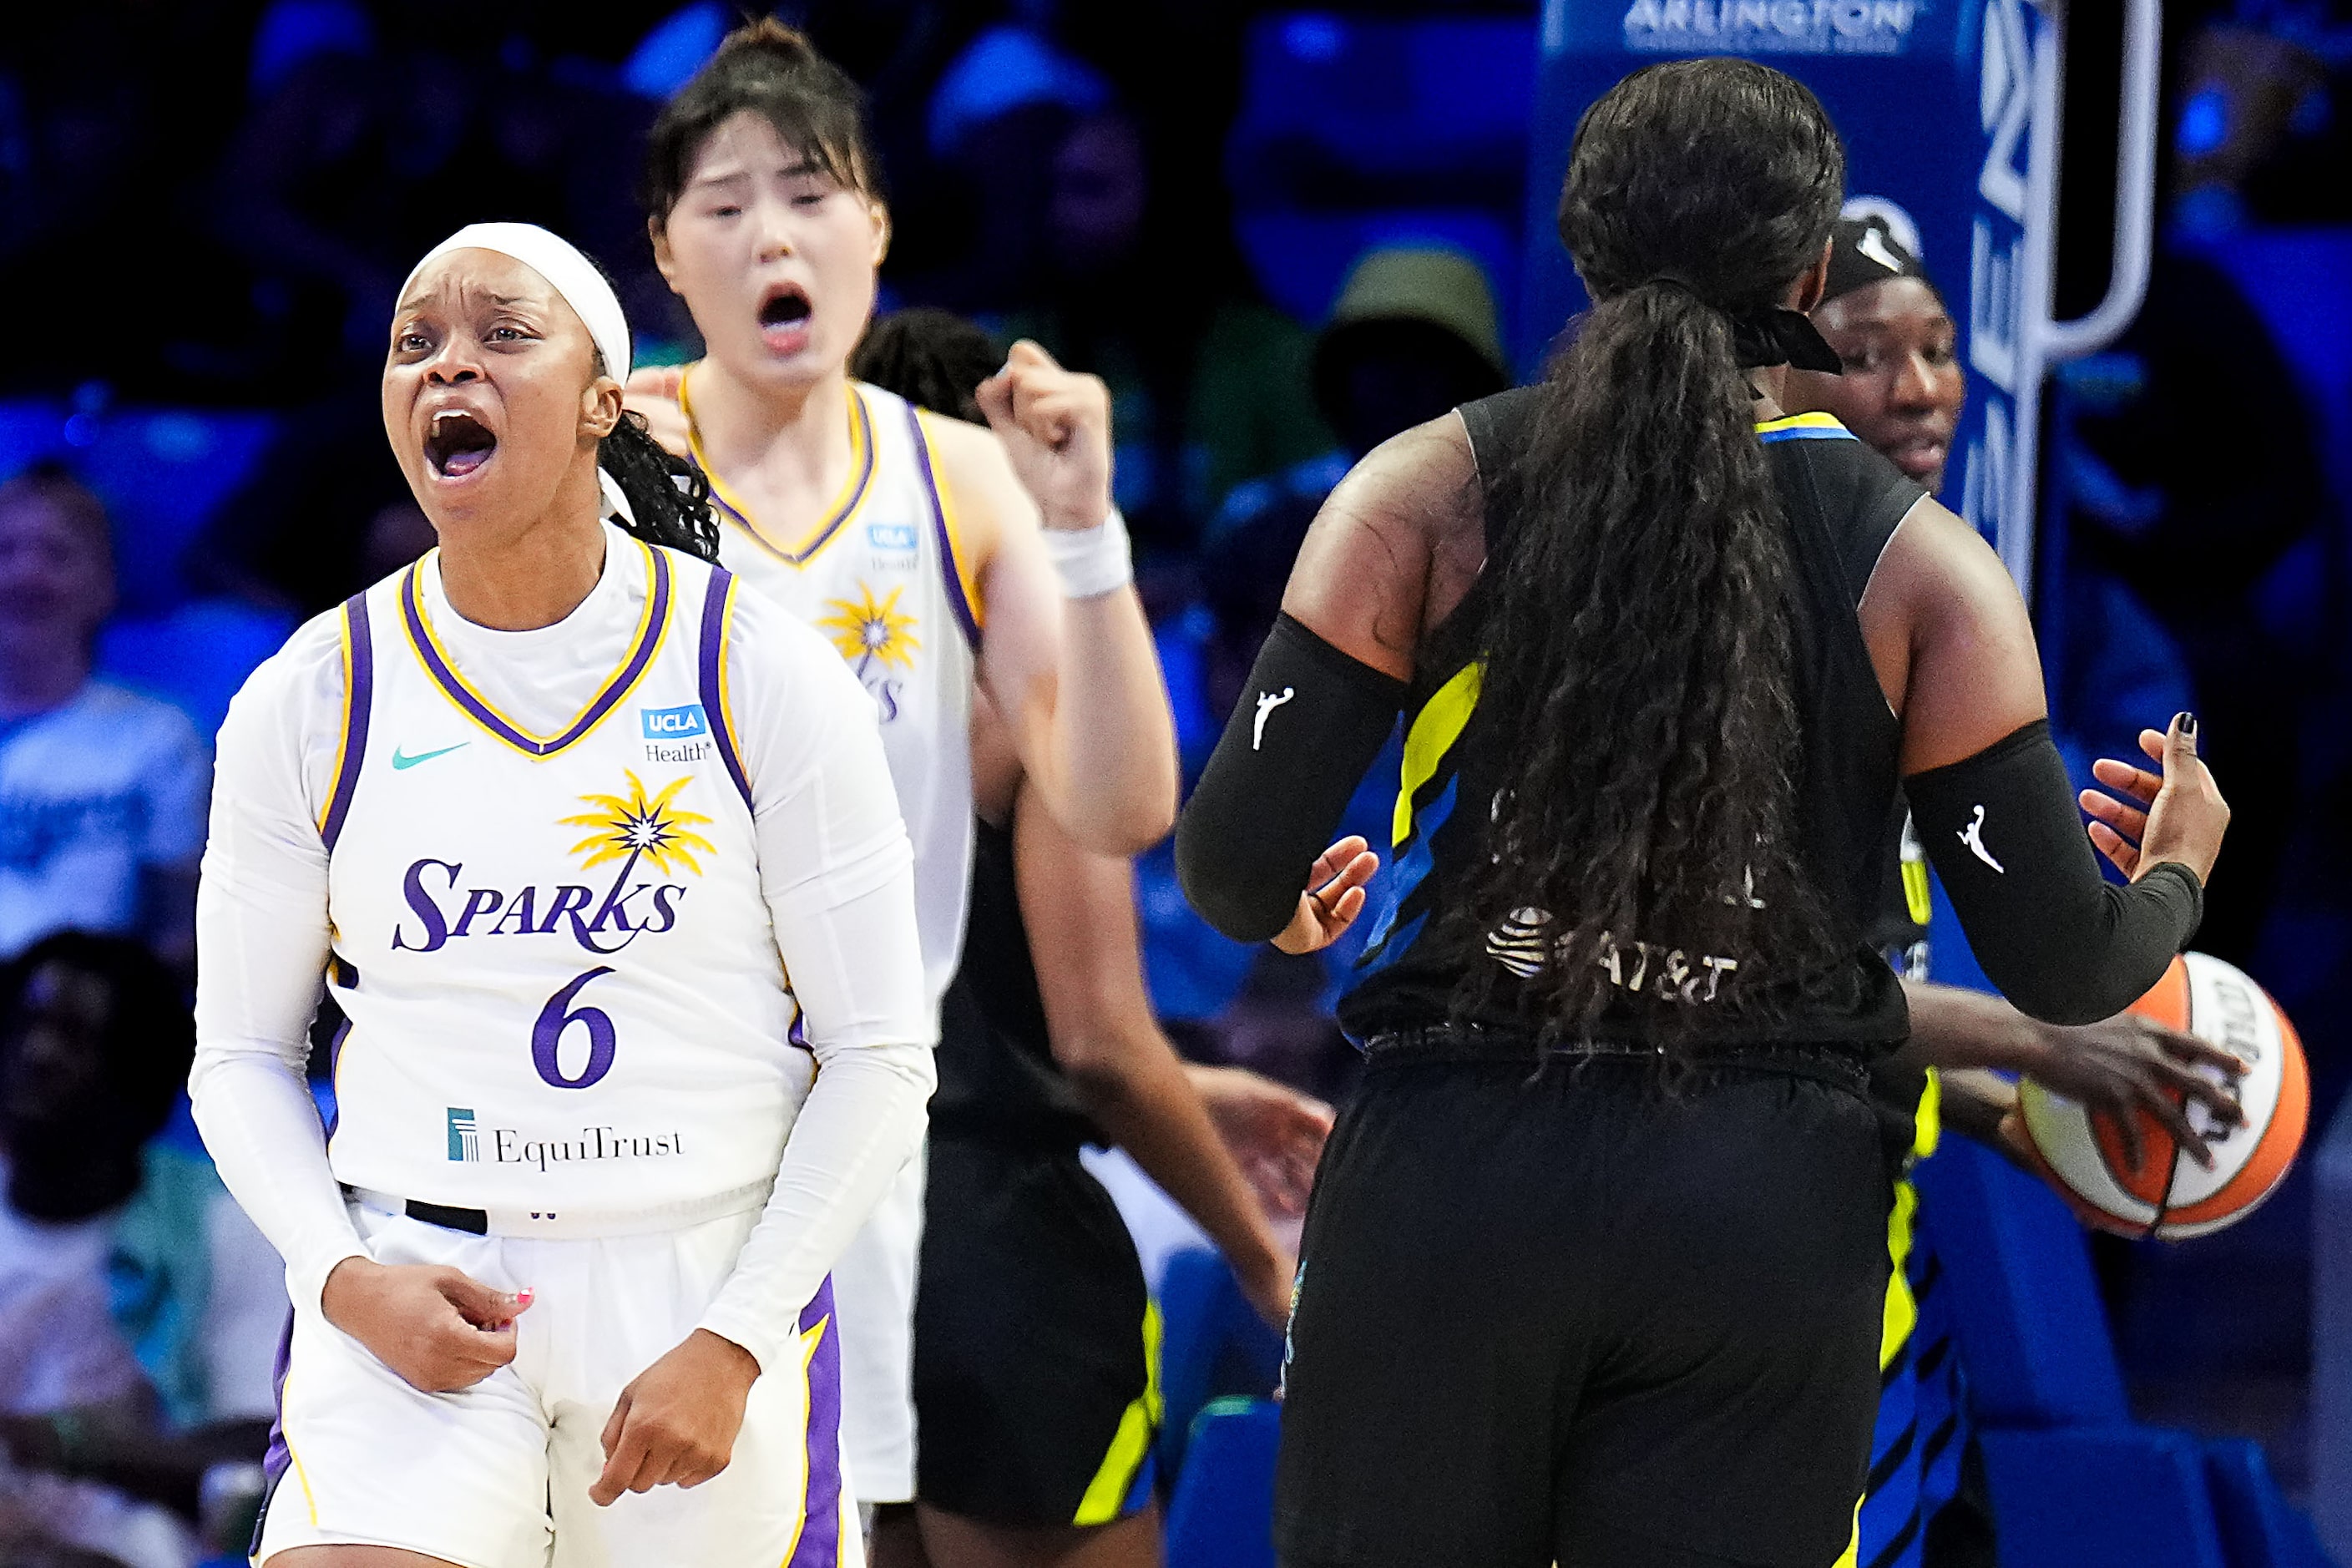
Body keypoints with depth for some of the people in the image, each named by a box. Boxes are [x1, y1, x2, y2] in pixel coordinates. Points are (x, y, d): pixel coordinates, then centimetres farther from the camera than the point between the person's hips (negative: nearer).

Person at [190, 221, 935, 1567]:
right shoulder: (309, 700, 2)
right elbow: (243, 1057, 9)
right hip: (415, 1294, 0)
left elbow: (882, 1056, -1)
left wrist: (730, 1343, -9)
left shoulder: (763, 672, -3)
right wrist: (345, 1280, -8)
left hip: (709, 1287, 0)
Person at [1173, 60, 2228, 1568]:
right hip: (1772, 1214, 0)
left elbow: (1237, 868, -4)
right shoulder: (1926, 566, 0)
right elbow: (2063, 966, 0)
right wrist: (2176, 874, 23)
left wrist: (1291, 908, 20)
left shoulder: (1428, 492, -1)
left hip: (1453, 1171, 0)